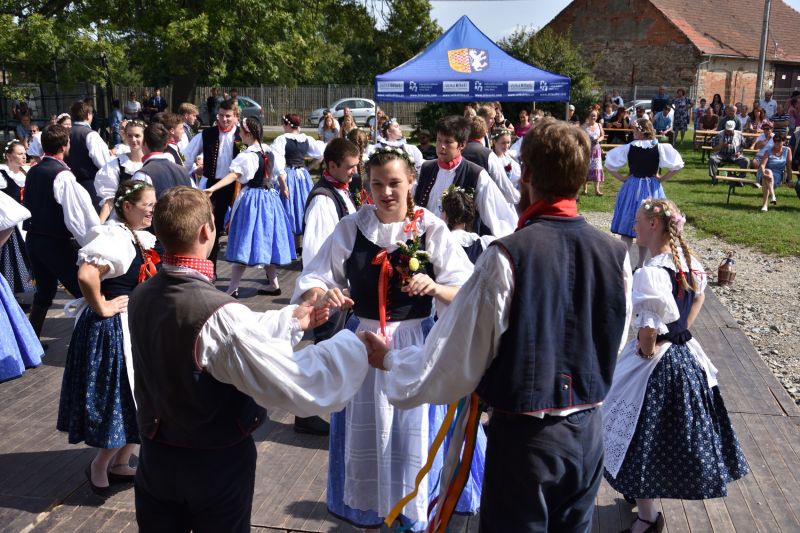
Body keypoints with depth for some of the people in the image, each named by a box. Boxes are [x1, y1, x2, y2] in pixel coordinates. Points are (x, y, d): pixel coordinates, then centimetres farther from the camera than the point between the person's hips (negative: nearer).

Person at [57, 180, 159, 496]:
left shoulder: (140, 238, 7)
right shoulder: (114, 236, -22)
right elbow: (86, 275, -37)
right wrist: (102, 307, -24)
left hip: (135, 325, 9)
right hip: (112, 327, -9)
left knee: (134, 399, 16)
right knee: (121, 399, 0)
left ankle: (120, 463, 32)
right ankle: (99, 466, 21)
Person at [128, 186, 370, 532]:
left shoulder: (141, 297, -9)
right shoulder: (219, 316, -32)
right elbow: (298, 389, -32)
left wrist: (290, 320, 8)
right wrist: (354, 344, -18)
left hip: (156, 455, 6)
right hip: (218, 464, -5)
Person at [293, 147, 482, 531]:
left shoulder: (432, 230, -6)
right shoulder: (350, 228, -1)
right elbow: (309, 283, 0)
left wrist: (434, 287, -28)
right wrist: (322, 294, -23)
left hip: (416, 346, -2)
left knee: (415, 437, 8)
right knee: (364, 437, 14)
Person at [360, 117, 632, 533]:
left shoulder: (507, 256, -22)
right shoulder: (615, 253, -6)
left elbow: (455, 362, -16)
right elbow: (614, 343, 9)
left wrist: (388, 361, 1)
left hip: (525, 436, -5)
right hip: (588, 431, 5)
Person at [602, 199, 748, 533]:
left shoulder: (651, 273, -28)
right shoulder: (687, 260, -1)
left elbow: (648, 331, -32)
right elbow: (699, 297, 18)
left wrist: (646, 352, -14)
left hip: (656, 364, -9)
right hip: (685, 356, 9)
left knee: (643, 436, 9)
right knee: (673, 431, 25)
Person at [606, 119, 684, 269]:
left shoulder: (628, 148, -10)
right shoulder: (660, 148, -7)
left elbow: (609, 164, -8)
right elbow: (677, 165, -7)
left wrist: (622, 178, -1)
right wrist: (662, 178, 1)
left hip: (631, 187, -2)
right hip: (652, 189, 2)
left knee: (626, 230, 4)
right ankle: (640, 264, 20)